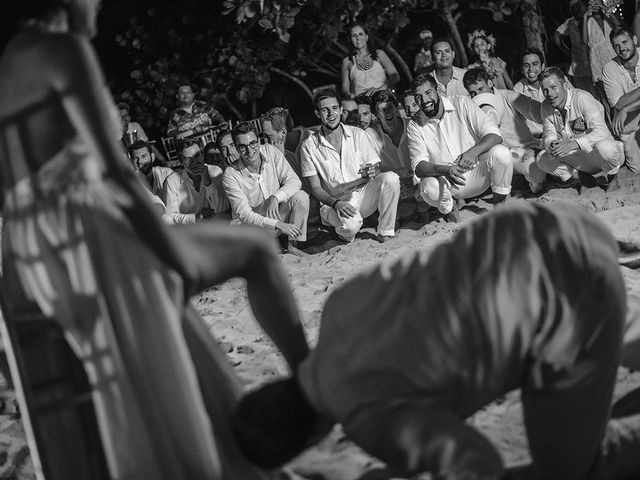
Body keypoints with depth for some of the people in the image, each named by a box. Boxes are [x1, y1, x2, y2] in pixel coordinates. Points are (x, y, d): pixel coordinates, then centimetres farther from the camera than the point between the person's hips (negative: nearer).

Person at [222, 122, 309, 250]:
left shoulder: (270, 152, -8)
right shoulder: (230, 175, -18)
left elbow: (294, 181, -10)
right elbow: (244, 213, -24)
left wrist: (275, 198, -31)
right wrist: (278, 225, -36)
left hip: (276, 215, 3)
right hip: (252, 224, -3)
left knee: (301, 196, -21)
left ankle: (294, 247, -11)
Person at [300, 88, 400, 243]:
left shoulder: (357, 134, 4)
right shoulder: (309, 146, -3)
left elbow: (377, 170, 4)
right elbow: (315, 188, -4)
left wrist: (371, 173, -22)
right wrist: (336, 203, -24)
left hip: (363, 196, 3)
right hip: (333, 204, -3)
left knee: (390, 177, -26)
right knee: (350, 223, -38)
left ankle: (385, 234, -15)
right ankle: (344, 234, 1)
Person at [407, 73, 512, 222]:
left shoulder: (461, 103, -6)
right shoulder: (414, 126, -4)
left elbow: (494, 134, -12)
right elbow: (418, 166, -14)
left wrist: (473, 152, -33)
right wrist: (445, 170, -35)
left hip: (476, 175, 1)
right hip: (447, 183, -1)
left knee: (500, 152, -29)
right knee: (429, 188, -35)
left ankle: (500, 205, -6)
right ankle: (450, 208, 1)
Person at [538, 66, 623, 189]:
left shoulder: (582, 98, -20)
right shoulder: (546, 107, 0)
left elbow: (601, 132, -29)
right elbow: (549, 135, 0)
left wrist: (572, 144, -41)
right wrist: (551, 145, -27)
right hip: (579, 158, 5)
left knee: (604, 147, -39)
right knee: (542, 159, -13)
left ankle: (611, 177, -7)